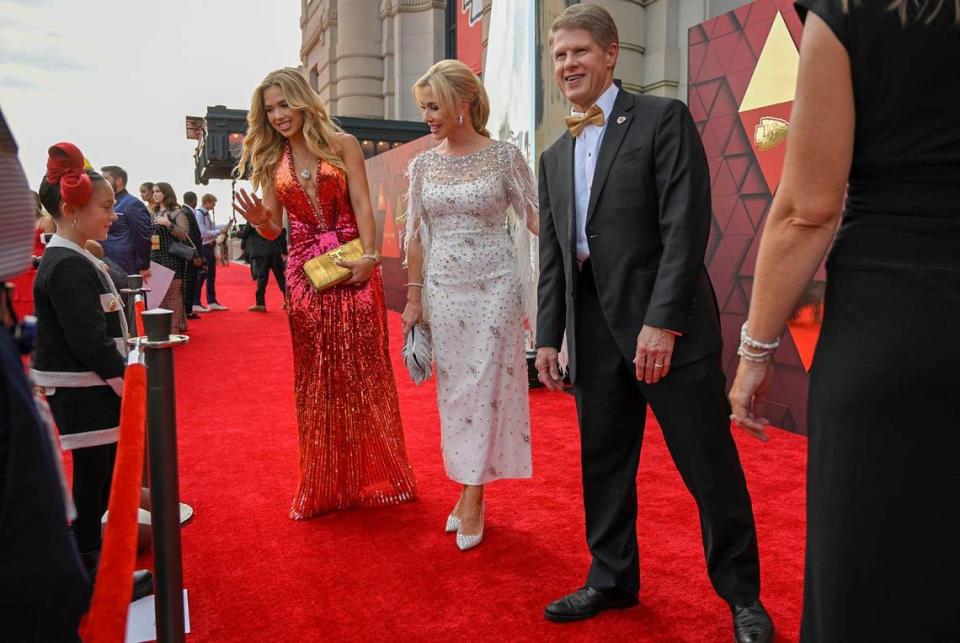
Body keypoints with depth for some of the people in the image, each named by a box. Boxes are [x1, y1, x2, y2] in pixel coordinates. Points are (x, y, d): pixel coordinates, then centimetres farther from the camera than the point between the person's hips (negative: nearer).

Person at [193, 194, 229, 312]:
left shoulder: (207, 214, 11)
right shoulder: (199, 214, -16)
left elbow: (212, 227, 15)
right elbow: (203, 233, -21)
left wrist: (225, 225, 7)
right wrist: (219, 231, -17)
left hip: (210, 247, 9)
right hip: (202, 247, -9)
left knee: (211, 275, 15)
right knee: (201, 276, -4)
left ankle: (212, 302, 24)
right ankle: (196, 304, 3)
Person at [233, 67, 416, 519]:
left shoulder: (342, 144, 3)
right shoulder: (270, 160, 12)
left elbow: (362, 205, -5)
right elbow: (273, 230, 9)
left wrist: (369, 256, -18)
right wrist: (259, 221, -14)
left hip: (353, 266, -2)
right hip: (306, 273, 3)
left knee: (364, 369, 3)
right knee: (316, 376, 6)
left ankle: (374, 475, 18)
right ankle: (326, 484, 19)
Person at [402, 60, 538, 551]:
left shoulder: (504, 156, -3)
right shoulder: (424, 164, 7)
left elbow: (537, 218, -1)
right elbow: (416, 235, 9)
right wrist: (413, 297, 7)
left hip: (493, 288, -3)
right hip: (443, 289, 4)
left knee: (486, 387, -1)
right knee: (453, 389, 7)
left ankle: (473, 497, 10)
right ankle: (468, 487, 21)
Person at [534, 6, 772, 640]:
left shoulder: (664, 118, -2)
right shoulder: (555, 156, 16)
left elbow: (686, 224, -12)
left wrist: (662, 321, -19)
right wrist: (548, 335, 10)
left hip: (669, 323, -6)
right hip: (595, 331, 6)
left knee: (710, 465, 4)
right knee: (603, 463, 13)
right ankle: (613, 579, 31)